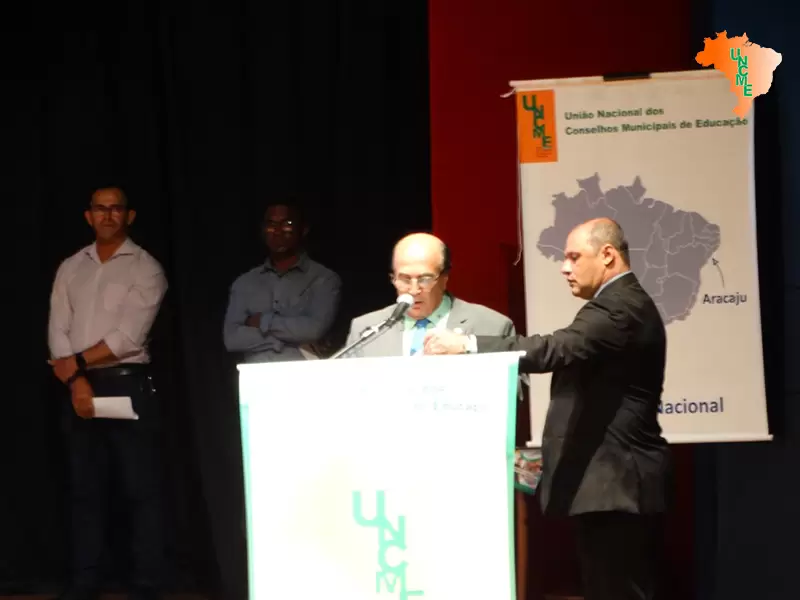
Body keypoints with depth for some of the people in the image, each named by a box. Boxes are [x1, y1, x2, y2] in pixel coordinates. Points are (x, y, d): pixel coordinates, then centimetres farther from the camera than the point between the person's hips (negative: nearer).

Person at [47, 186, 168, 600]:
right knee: (85, 488, 8)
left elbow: (130, 337, -11)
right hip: (79, 387, 5)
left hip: (127, 385, -4)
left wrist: (77, 362, -8)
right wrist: (76, 380, -9)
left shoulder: (145, 268, -2)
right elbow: (57, 330, 4)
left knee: (140, 488, -4)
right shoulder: (71, 268, 12)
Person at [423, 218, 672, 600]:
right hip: (626, 481, 11)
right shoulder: (630, 304, 19)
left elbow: (555, 350, -28)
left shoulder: (616, 307, -15)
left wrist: (466, 345, -28)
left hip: (613, 484, -11)